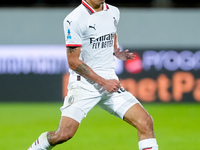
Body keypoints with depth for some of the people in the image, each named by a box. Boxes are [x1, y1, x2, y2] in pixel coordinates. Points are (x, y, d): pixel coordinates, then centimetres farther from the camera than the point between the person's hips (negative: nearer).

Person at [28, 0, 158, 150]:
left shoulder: (114, 12, 8)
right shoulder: (75, 19, -13)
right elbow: (73, 62, -13)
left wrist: (116, 52, 8)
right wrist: (103, 82, -16)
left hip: (110, 82, 6)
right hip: (84, 83, -6)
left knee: (145, 122, -9)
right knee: (64, 134, -16)